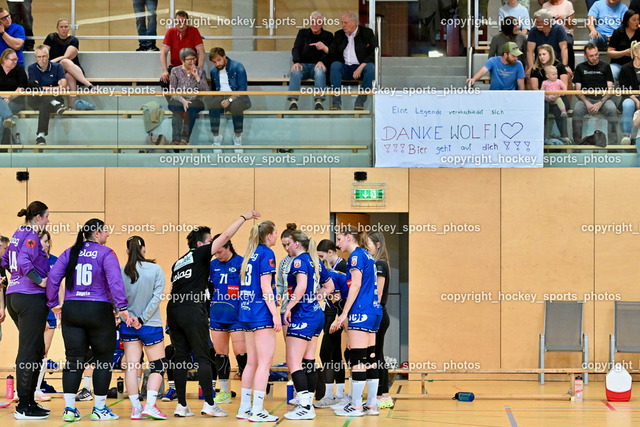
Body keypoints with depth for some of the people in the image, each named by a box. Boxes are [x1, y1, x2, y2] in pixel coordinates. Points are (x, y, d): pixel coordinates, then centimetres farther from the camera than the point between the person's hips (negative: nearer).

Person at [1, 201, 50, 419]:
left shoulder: (18, 234, 16)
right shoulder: (31, 237, -12)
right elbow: (24, 262, -27)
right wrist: (40, 280, -25)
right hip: (31, 298, -10)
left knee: (37, 351, 16)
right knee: (28, 353, -6)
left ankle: (29, 400, 20)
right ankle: (23, 407, -3)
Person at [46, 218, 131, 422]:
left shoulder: (70, 253, 8)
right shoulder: (106, 254, -6)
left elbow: (53, 278, 4)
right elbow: (115, 280, -18)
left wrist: (54, 304, 12)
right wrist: (122, 308, -19)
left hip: (71, 311, 5)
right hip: (99, 311, -4)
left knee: (73, 359, 7)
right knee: (103, 360, 7)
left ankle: (69, 408, 2)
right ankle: (99, 409, 9)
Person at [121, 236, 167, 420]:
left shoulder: (122, 272, -3)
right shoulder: (155, 269, -7)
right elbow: (157, 297, -11)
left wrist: (128, 317, -6)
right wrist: (143, 319, -9)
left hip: (129, 326, 2)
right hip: (151, 326, -2)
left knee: (131, 366, 5)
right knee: (158, 365, 7)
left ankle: (136, 408, 4)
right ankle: (150, 405, -5)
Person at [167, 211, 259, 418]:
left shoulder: (178, 262, 25)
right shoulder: (200, 254, 5)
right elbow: (226, 236, 2)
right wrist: (243, 217, 11)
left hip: (173, 308, 7)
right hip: (192, 309, -7)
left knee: (181, 357, 8)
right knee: (203, 358, -3)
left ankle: (181, 405, 7)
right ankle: (209, 404, -5)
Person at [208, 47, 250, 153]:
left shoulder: (237, 67, -4)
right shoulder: (213, 71, 13)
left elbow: (242, 89, -10)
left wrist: (230, 100, -23)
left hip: (236, 96, -3)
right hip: (220, 96, 3)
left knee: (236, 105, -39)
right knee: (212, 102, -33)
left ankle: (238, 137, -21)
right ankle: (216, 137, -26)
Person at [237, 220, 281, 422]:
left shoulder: (251, 253, 16)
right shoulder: (267, 253, -9)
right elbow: (265, 287, -16)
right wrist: (275, 314, -18)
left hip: (247, 313, 9)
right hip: (262, 314, -9)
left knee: (252, 362, 14)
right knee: (264, 362, -7)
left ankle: (244, 408, 16)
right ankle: (257, 411, -9)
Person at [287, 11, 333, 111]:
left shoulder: (328, 36, 15)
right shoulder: (303, 33, 17)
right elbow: (296, 49, 4)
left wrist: (324, 48, -21)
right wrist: (296, 62, -17)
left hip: (317, 65, -1)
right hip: (303, 64, 1)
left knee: (320, 70, -37)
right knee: (296, 70, -34)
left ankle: (319, 102, -47)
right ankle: (293, 102, -46)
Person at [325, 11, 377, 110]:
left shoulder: (367, 33, 3)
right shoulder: (338, 35, 14)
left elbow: (374, 54, -7)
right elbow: (331, 54, 9)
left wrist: (360, 67, -20)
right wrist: (322, 62, -14)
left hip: (362, 67, -2)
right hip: (345, 68, 2)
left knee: (370, 67, -34)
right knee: (335, 65, -29)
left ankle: (360, 101, -30)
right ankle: (336, 101, -32)